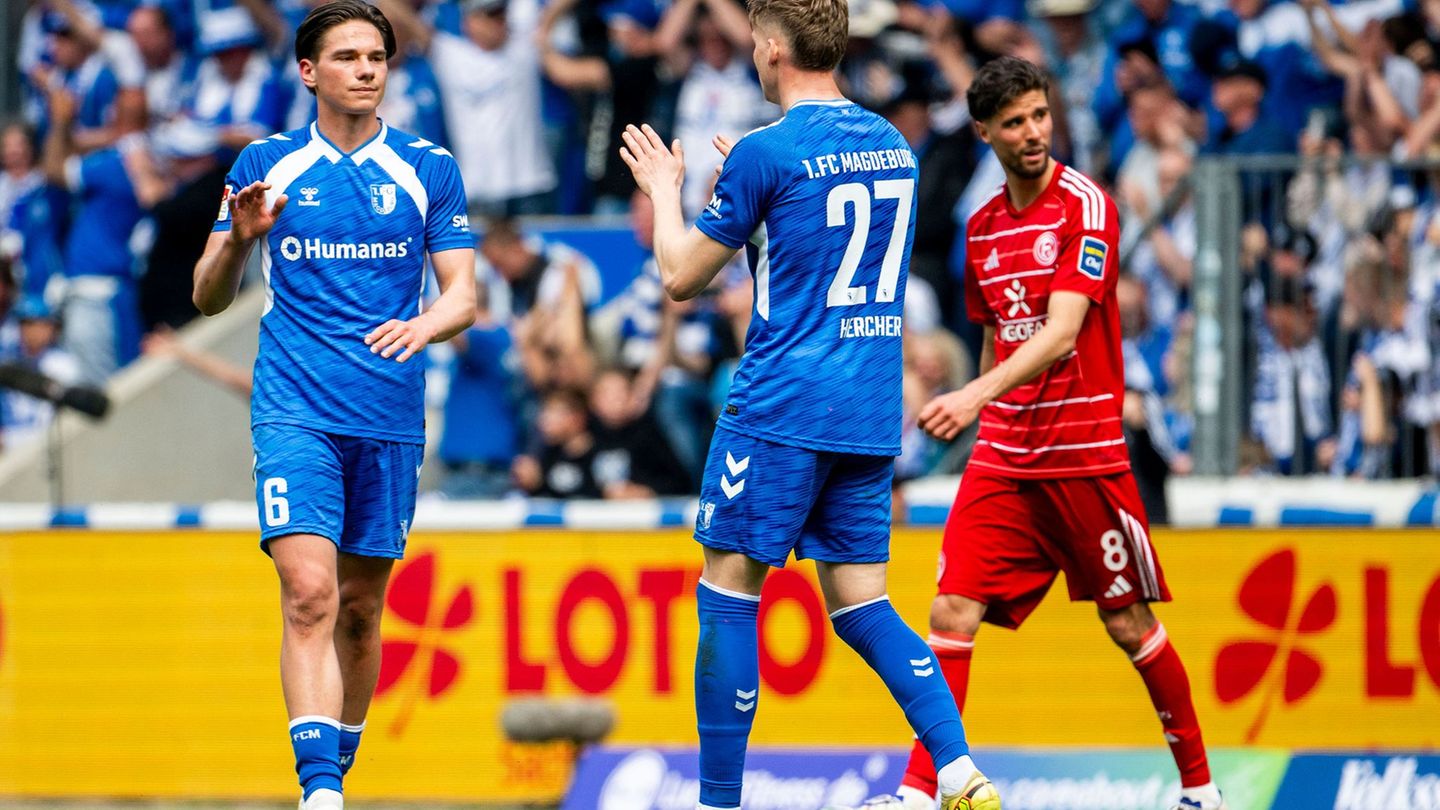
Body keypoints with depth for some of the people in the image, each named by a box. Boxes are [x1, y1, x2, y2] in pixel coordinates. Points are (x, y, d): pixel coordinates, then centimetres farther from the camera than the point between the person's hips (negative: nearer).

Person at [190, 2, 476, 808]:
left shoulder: (429, 168, 6)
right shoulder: (266, 166, 5)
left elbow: (463, 294, 3)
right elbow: (209, 297, 8)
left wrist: (423, 326, -20)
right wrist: (238, 239, -13)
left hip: (391, 419, 2)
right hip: (296, 414, -2)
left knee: (362, 608, 9)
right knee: (310, 593, -17)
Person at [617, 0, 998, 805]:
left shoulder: (766, 153, -10)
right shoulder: (893, 145, 12)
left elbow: (682, 277, -1)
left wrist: (664, 190, 17)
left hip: (782, 407, -7)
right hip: (871, 419, 7)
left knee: (729, 591, 2)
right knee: (861, 606, 9)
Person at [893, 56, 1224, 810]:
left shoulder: (1086, 207, -10)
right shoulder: (983, 225, 9)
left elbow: (1062, 332, -22)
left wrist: (977, 395, -35)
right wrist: (988, 424, 15)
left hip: (1085, 456, -5)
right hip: (1002, 458, 5)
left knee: (1128, 624, 4)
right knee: (952, 613, -9)